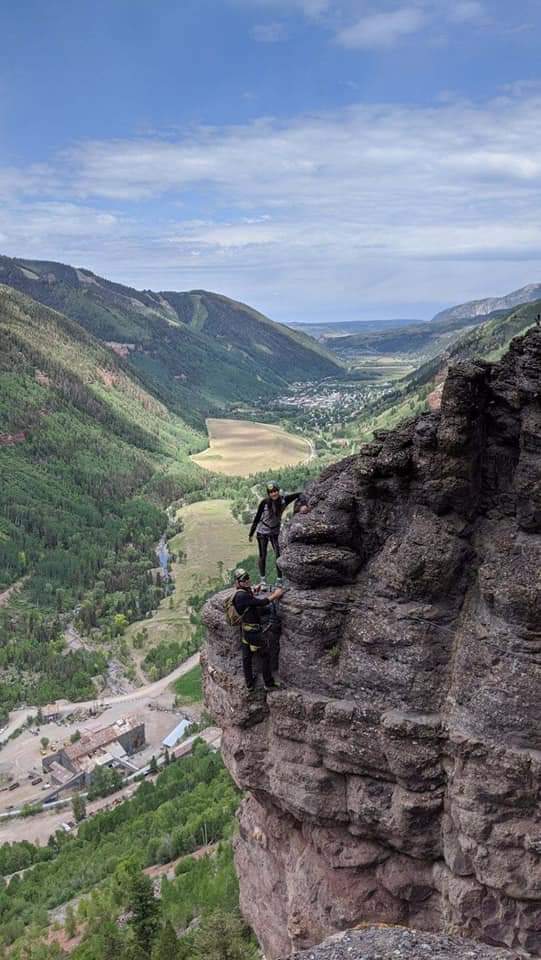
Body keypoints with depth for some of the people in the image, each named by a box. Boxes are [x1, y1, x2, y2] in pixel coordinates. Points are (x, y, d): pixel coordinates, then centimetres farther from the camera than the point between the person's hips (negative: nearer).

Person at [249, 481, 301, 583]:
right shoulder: (265, 502, -21)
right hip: (262, 532, -2)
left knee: (278, 555, -5)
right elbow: (257, 517, -11)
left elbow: (298, 495, -13)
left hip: (275, 532, 2)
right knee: (263, 556, 7)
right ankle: (262, 579, 19)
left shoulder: (284, 500, -16)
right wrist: (251, 534, -5)